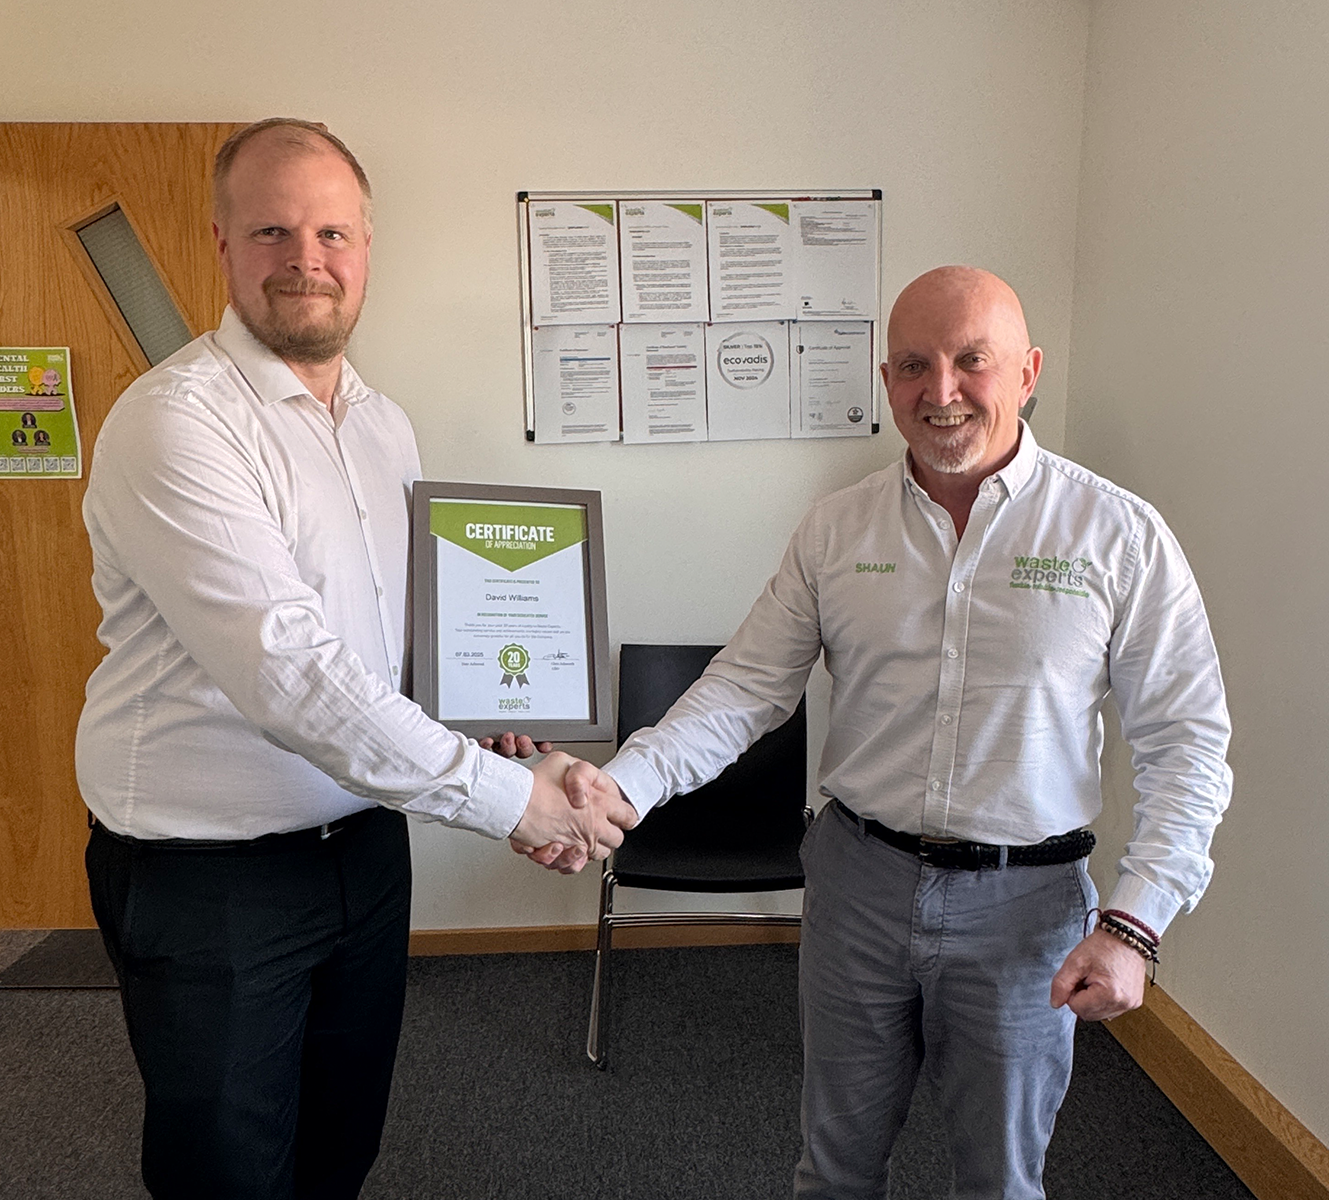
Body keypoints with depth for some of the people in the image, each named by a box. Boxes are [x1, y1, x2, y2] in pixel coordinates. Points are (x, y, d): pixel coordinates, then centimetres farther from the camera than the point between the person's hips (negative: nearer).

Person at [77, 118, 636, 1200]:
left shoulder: (386, 426, 7)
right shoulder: (174, 421, -18)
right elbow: (285, 666, -27)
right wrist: (503, 796, -25)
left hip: (363, 840, 7)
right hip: (209, 872, -6)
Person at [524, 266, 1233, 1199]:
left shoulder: (1120, 535, -8)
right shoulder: (836, 530, -2)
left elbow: (1188, 743, -6)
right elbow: (746, 687, -4)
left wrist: (1134, 923, -14)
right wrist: (621, 784, -18)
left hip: (1024, 900, -1)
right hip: (858, 878, 2)